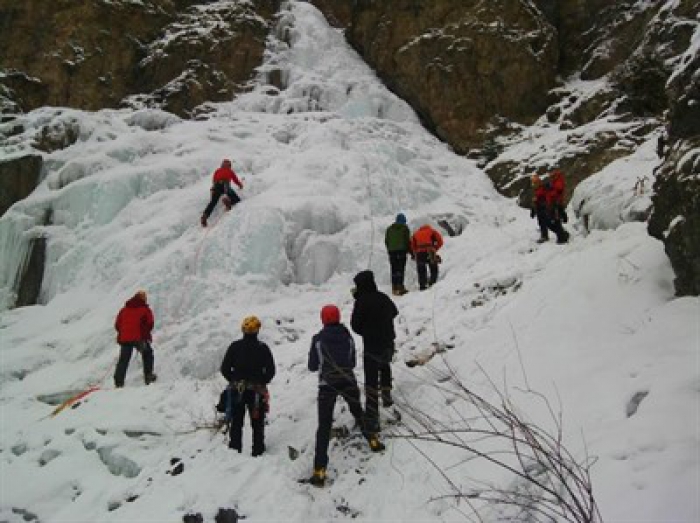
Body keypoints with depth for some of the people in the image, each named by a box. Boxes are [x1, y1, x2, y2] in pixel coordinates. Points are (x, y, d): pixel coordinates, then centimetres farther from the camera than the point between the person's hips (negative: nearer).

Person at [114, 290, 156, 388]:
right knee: (147, 354, 18)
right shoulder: (145, 309, 2)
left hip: (125, 338, 3)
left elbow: (117, 324, 13)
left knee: (123, 360, 7)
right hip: (140, 338, -3)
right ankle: (148, 376, 11)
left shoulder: (124, 309, 14)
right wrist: (145, 333, 12)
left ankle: (118, 381, -2)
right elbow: (150, 323, -4)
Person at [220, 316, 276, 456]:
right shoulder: (263, 348, -7)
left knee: (236, 423, 12)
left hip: (237, 390, 1)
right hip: (257, 391, -1)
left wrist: (234, 381, 10)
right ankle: (258, 451, 13)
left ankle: (234, 449, 14)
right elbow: (271, 370, -5)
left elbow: (225, 368, -2)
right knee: (257, 423, 11)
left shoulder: (235, 346, -4)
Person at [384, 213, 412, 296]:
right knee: (401, 269, -6)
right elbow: (408, 241, -4)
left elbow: (386, 241, 13)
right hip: (402, 250, -4)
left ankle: (394, 288, 5)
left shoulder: (389, 228, 12)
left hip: (392, 251, 4)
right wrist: (411, 252, 2)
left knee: (394, 270, 7)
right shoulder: (404, 228, -1)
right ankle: (400, 286, -13)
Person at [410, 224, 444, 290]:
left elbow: (412, 245, 16)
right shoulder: (432, 231, 22)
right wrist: (435, 249, 17)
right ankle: (432, 283, -2)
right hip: (429, 252, -2)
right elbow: (440, 241, 10)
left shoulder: (416, 233, 27)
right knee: (434, 269, 10)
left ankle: (422, 286, 3)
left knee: (421, 271, 9)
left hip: (419, 253, 2)